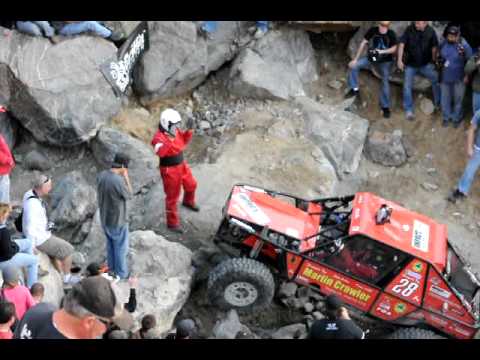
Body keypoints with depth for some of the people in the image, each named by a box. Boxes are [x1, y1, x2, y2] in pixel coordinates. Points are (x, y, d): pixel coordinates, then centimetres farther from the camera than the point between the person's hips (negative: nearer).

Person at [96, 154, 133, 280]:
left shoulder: (101, 175, -9)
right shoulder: (119, 181, -32)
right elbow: (129, 195, -15)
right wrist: (126, 177, -14)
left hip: (105, 217, 7)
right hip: (118, 220, -7)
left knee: (110, 244, 26)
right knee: (121, 247, 13)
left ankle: (112, 268, 42)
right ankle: (121, 274, 27)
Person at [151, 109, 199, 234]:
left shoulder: (175, 130, -3)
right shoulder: (159, 136, -28)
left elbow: (184, 141, 12)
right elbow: (160, 152, -46)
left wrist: (189, 129, -5)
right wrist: (169, 140, -60)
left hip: (181, 165, 8)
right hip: (170, 170, -8)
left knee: (191, 185, 29)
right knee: (172, 197, 3)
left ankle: (188, 202, 61)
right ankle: (172, 223, 18)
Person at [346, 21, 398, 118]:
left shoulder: (391, 34, -18)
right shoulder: (372, 30, -16)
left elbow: (394, 48, -11)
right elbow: (363, 43, -10)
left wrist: (382, 51, -29)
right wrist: (355, 59, -10)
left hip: (385, 61, -2)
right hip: (371, 58, 2)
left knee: (385, 82, -5)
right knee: (353, 65, -12)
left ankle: (385, 107, 8)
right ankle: (354, 89, 3)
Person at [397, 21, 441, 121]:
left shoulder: (430, 31, -12)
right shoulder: (409, 29, -16)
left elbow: (434, 47, -1)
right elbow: (402, 44, -13)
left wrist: (434, 61, 5)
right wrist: (399, 60, -16)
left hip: (426, 64, 1)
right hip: (410, 64, -1)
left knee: (436, 81, 1)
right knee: (407, 86, -1)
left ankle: (438, 103, 21)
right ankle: (408, 110, 13)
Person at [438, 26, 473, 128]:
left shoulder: (464, 46, -22)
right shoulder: (443, 44, -9)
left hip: (458, 78, -3)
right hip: (445, 77, 3)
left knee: (458, 99, 13)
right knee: (445, 98, 17)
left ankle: (456, 118, 34)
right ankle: (446, 117, 37)